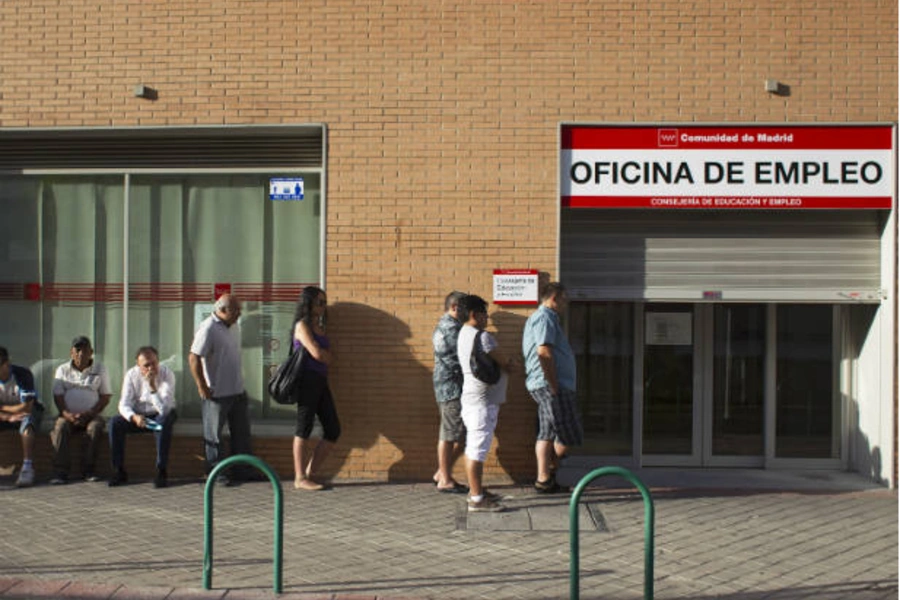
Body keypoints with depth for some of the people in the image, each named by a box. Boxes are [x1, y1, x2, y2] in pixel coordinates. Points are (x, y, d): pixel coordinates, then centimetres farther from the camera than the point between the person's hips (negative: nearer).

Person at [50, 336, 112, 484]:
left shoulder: (100, 370, 9)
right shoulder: (62, 370, 13)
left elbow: (105, 397, 4)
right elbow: (58, 396, 5)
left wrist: (89, 414, -12)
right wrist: (67, 414, -14)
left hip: (91, 415, -1)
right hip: (68, 414, 1)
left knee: (95, 427, -33)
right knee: (60, 427, -31)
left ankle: (88, 470, -27)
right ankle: (60, 472, -32)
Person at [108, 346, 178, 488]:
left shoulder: (167, 374, -19)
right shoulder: (131, 375, -9)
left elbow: (164, 409, -28)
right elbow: (124, 404, -14)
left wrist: (152, 387, -39)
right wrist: (134, 417, -35)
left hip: (159, 416, -3)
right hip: (138, 415, 3)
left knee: (165, 422, -37)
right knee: (114, 423, -24)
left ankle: (161, 471, -30)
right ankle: (119, 471, -14)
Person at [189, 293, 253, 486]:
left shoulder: (232, 326, 10)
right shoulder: (208, 329, -17)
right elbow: (194, 358, -21)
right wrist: (202, 387, -19)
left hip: (237, 390, 9)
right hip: (216, 393, -9)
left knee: (242, 431, 14)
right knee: (213, 435, 4)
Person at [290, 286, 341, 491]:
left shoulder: (319, 327, 19)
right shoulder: (302, 325, -6)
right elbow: (316, 353, -14)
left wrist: (324, 355, -3)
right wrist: (328, 356, 3)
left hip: (321, 382, 8)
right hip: (307, 380, -8)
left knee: (333, 430, 6)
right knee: (304, 428, -3)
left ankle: (311, 472, 16)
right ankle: (300, 478, 4)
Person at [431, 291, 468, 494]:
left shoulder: (442, 325, 19)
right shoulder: (451, 327, -14)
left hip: (445, 385, 10)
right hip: (452, 386, -10)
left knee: (450, 432, 14)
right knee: (450, 433, -5)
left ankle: (442, 473, 19)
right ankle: (445, 480, 0)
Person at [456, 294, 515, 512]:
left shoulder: (464, 335, 16)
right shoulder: (481, 337, -16)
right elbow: (505, 363, -10)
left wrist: (504, 362, 6)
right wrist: (508, 362, 11)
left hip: (472, 398, 11)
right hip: (482, 400, -11)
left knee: (474, 448, 15)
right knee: (477, 448, -8)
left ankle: (476, 491, 25)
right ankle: (476, 499, -5)